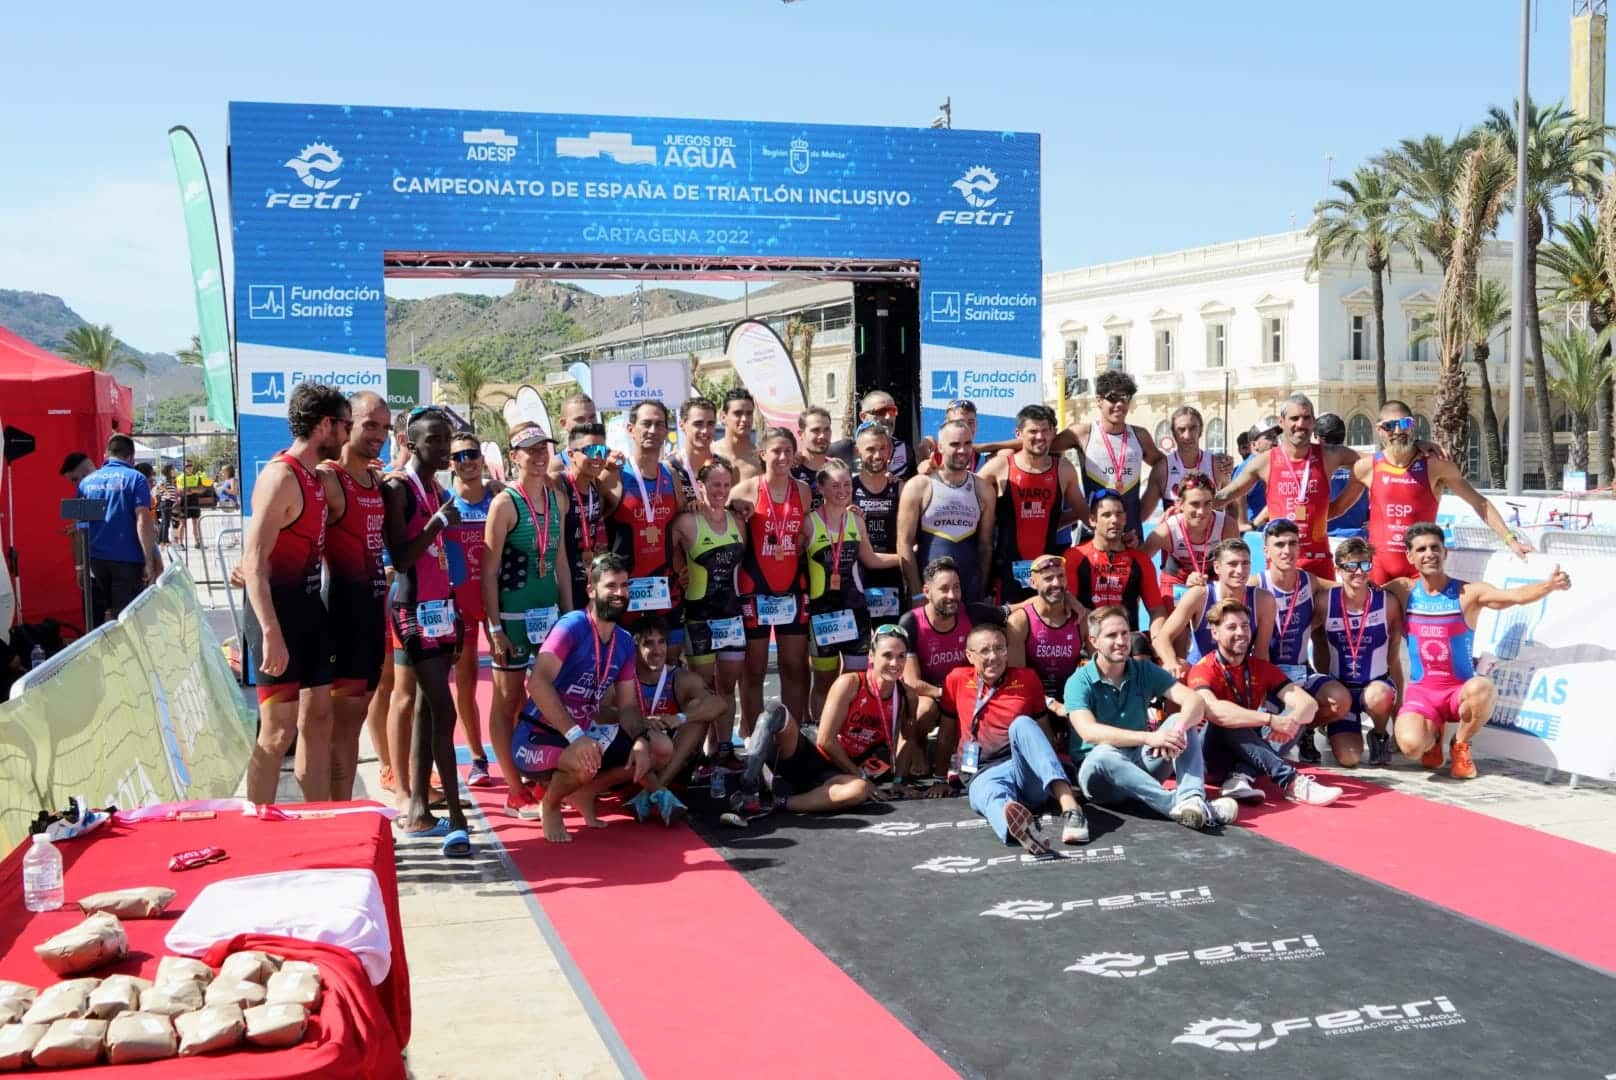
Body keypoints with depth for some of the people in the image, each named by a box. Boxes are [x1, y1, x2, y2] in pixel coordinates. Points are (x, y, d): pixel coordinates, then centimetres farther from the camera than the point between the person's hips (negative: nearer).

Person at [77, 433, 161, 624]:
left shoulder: (86, 481, 12)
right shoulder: (135, 478, -3)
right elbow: (143, 521, -13)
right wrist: (150, 561, -11)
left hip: (95, 560, 4)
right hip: (127, 559, -4)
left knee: (97, 618, 13)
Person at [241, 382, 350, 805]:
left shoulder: (317, 477, 11)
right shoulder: (281, 477, -17)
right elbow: (253, 563, -23)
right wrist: (271, 634, -29)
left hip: (310, 606, 9)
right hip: (277, 610, -9)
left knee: (318, 719, 12)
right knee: (278, 730, -6)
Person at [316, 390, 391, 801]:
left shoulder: (379, 481, 14)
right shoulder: (328, 479, -12)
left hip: (373, 605, 9)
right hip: (342, 603, -9)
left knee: (356, 714, 13)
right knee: (340, 717, -5)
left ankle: (346, 809, 21)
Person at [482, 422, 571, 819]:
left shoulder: (555, 497, 8)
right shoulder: (505, 503, -11)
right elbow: (489, 571, -12)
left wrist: (569, 613, 12)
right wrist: (495, 628, -15)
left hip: (550, 612, 6)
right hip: (513, 615, -6)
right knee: (507, 701, 3)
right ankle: (515, 792, 9)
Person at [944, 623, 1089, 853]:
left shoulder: (1027, 678, 14)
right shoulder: (957, 680, 14)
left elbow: (1043, 729, 18)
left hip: (1029, 772, 1)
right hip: (984, 774, -1)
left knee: (1021, 723, -31)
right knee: (990, 794, -39)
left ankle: (1069, 806, -50)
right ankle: (1019, 827, -78)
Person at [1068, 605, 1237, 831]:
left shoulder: (1144, 670, 4)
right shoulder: (1079, 682, -9)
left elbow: (1195, 700, -9)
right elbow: (1089, 732, -27)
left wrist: (1177, 729, -32)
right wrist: (1149, 738, -36)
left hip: (1141, 764, 4)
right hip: (1101, 773, -4)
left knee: (1182, 721, -17)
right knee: (1104, 755, -38)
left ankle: (1192, 798, -39)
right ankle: (1177, 803, -44)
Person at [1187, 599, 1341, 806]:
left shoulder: (1261, 667, 2)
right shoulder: (1203, 670, -13)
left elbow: (1308, 703, -11)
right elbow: (1213, 711, -36)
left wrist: (1292, 721, -35)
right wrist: (1271, 720, -41)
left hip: (1248, 748, 5)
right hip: (1212, 751, -5)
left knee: (1295, 715, -14)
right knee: (1226, 722, -34)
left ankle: (1240, 776, -33)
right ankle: (1291, 781, -41)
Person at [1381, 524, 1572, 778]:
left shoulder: (1469, 593, -6)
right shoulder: (1404, 590, 1)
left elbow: (1517, 596, -20)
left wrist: (1550, 585, -38)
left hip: (1460, 690, -1)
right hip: (1420, 691, 1)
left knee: (1481, 688, -38)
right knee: (1411, 745, -30)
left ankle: (1461, 745, -3)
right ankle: (1433, 735, 14)